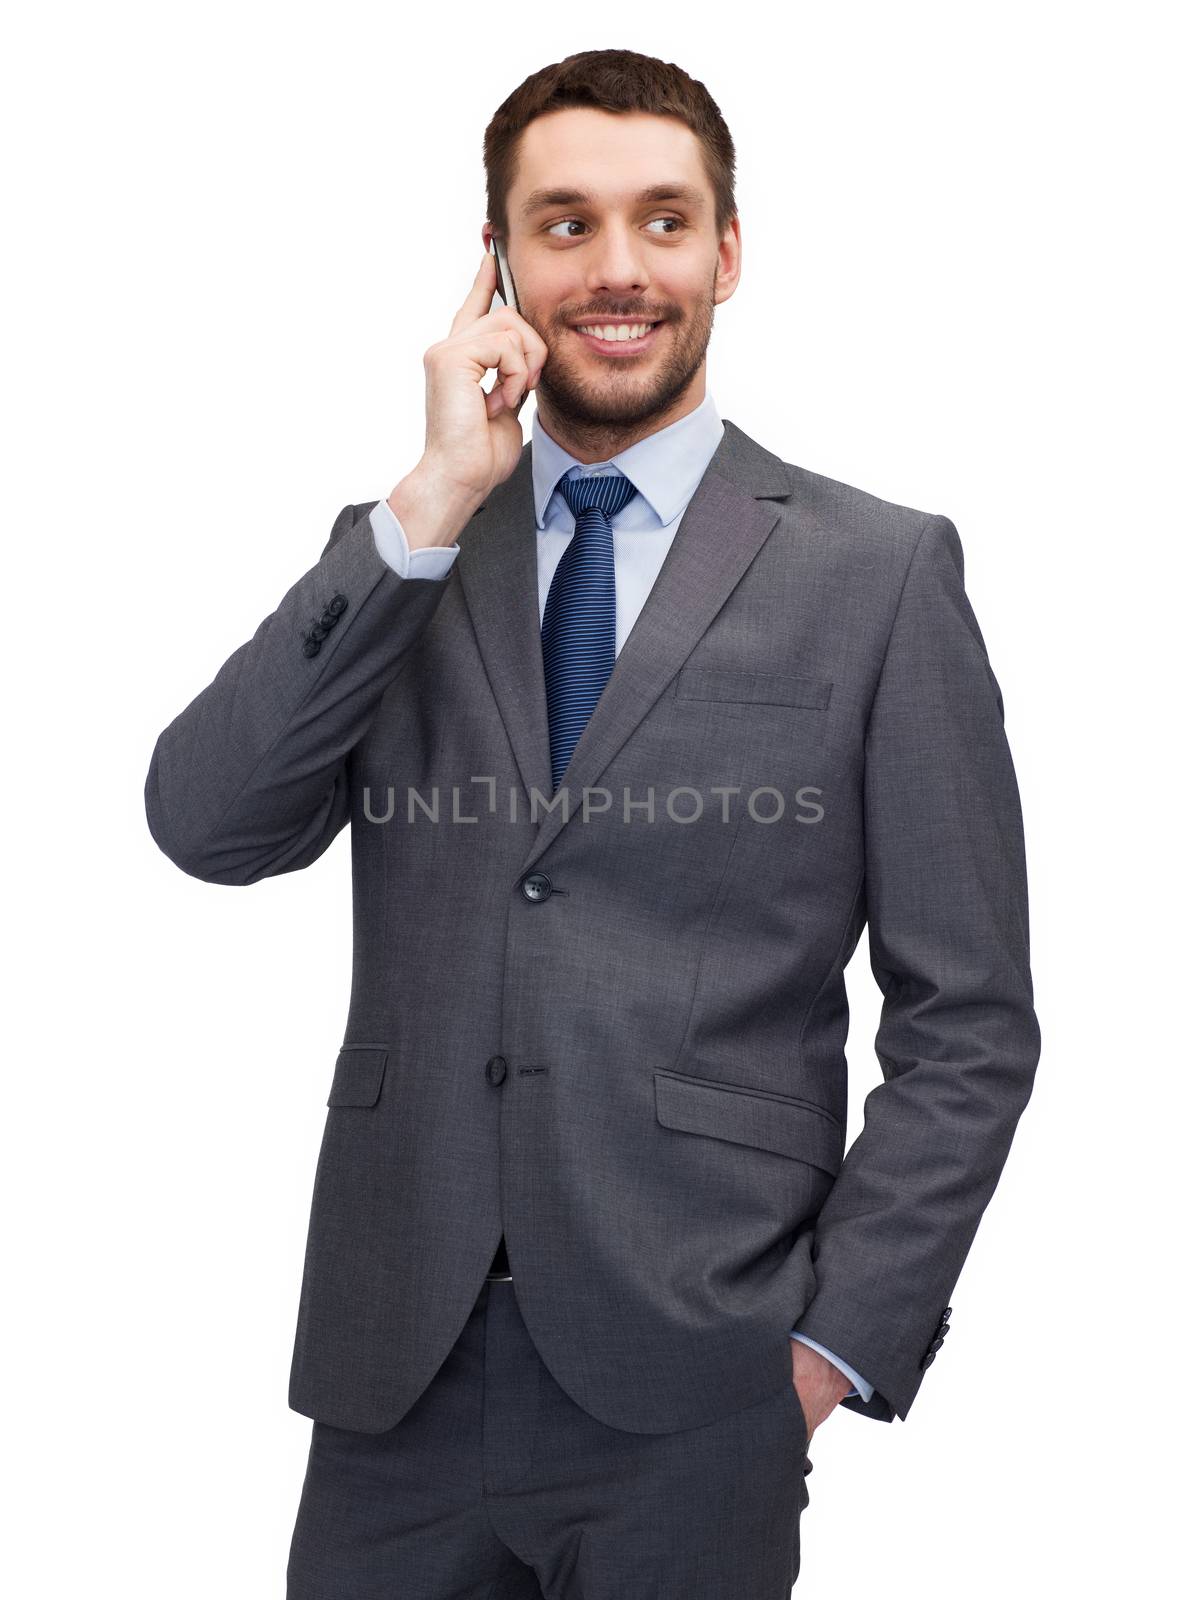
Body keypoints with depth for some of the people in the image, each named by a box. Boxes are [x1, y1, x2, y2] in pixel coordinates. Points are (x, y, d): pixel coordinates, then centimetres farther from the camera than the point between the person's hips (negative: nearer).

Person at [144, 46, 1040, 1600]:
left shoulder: (879, 572, -1)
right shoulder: (398, 549, 8)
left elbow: (968, 1024, -1)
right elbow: (207, 825, -7)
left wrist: (835, 1342, -8)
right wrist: (432, 507, -11)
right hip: (397, 1371, 3)